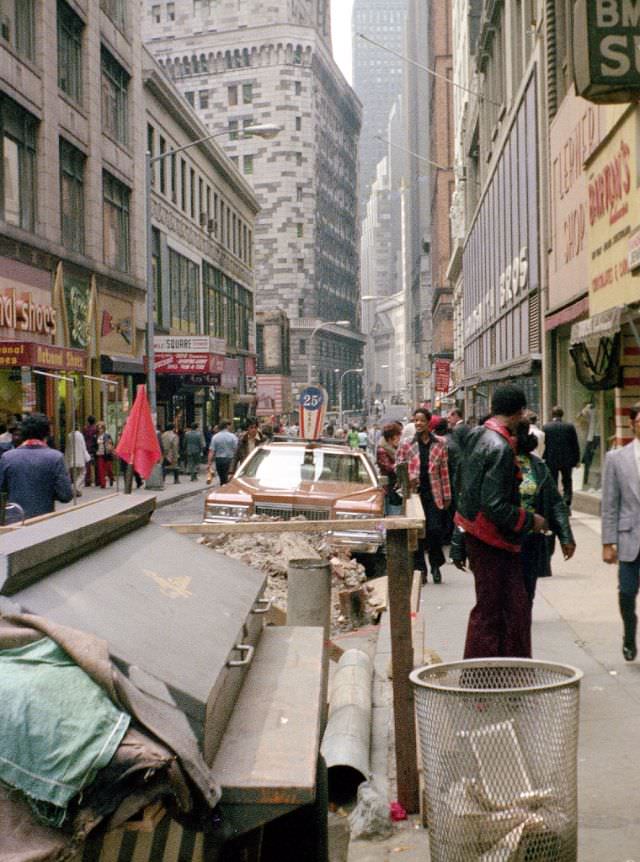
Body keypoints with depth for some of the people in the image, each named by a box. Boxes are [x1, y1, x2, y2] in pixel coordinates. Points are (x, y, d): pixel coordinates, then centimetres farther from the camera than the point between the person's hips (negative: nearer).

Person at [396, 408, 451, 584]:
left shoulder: (439, 444, 5)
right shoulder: (406, 444, 4)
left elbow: (444, 470, 7)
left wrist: (447, 495, 6)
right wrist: (407, 479, -14)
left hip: (433, 494, 0)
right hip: (414, 493, 0)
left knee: (435, 530, -5)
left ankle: (436, 566, 16)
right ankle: (420, 569, 15)